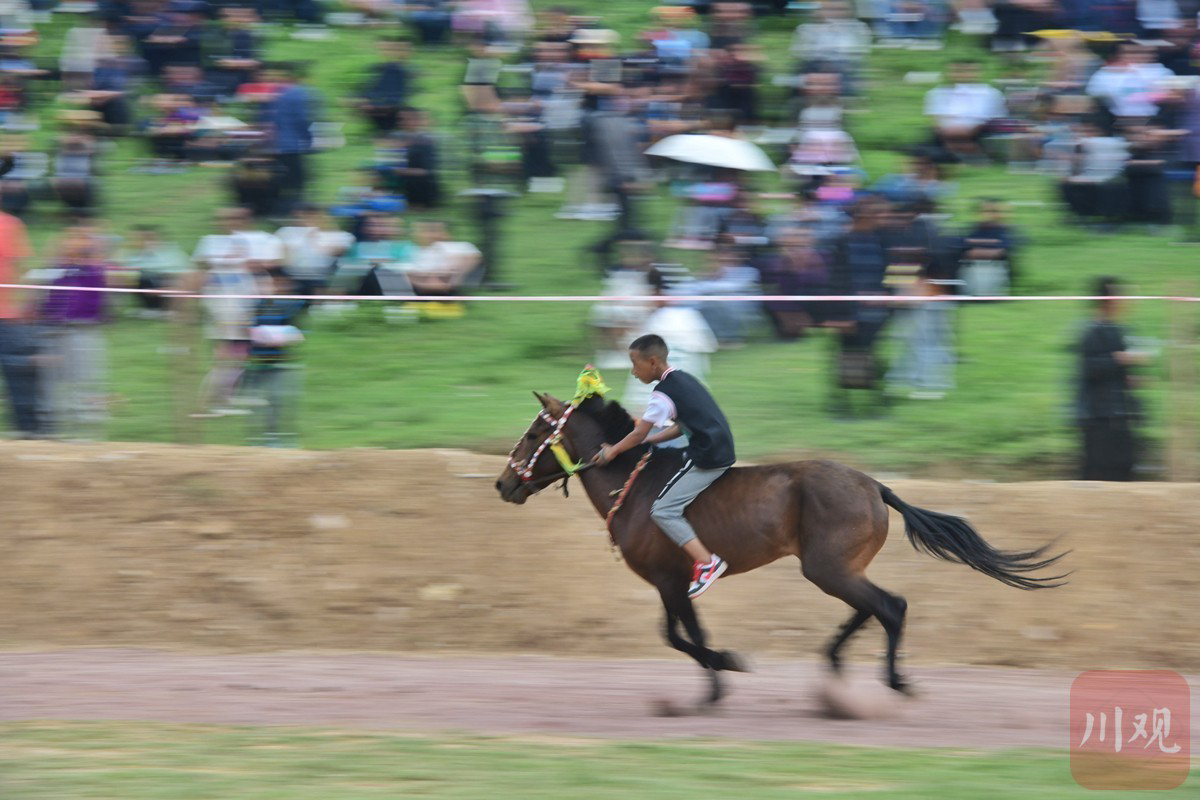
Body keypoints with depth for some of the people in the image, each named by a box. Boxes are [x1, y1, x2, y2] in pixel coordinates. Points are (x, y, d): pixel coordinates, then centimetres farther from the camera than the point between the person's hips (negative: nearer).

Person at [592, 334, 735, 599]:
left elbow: (639, 434, -6)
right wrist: (652, 439, 19)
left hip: (707, 459, -10)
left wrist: (613, 451, 7)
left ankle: (706, 562, -19)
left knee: (663, 510, -11)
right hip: (721, 450, 10)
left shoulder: (663, 394, -11)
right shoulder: (684, 380, 16)